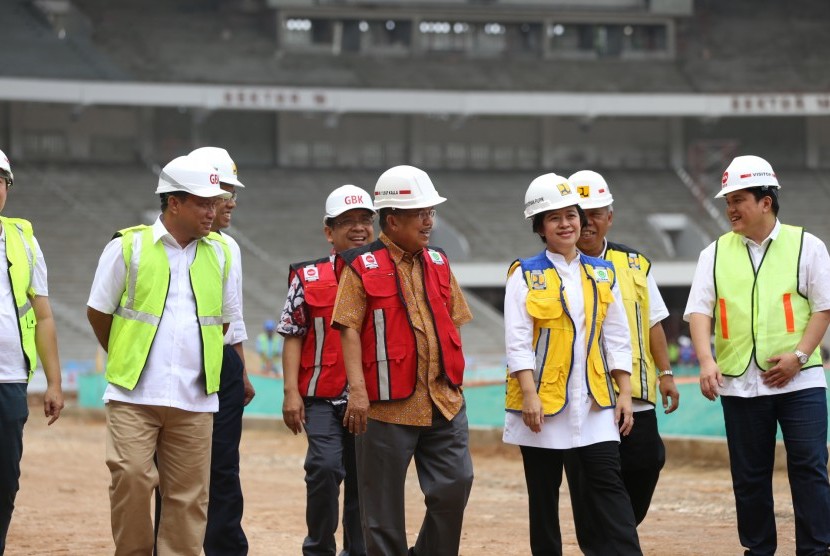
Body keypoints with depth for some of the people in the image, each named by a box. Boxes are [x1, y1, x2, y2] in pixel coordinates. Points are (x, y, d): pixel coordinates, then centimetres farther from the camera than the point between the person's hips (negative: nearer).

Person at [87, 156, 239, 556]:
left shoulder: (221, 253, 9)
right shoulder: (128, 246, -2)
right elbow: (98, 312, 7)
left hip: (194, 399, 3)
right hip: (134, 394, -3)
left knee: (188, 492, 2)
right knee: (131, 477, -14)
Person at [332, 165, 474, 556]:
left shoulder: (438, 263, 12)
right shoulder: (362, 267, -5)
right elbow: (349, 329, -10)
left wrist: (454, 376, 12)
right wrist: (358, 389, -18)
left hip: (444, 402, 5)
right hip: (388, 405, -5)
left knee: (455, 486, -1)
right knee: (383, 501, 3)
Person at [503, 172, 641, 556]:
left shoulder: (601, 274, 10)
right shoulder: (526, 275, -1)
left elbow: (617, 339, 10)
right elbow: (518, 341, -8)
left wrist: (624, 394, 4)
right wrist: (529, 395, -17)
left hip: (595, 401, 2)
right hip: (543, 401, -2)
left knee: (609, 484, -6)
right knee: (544, 493, 6)